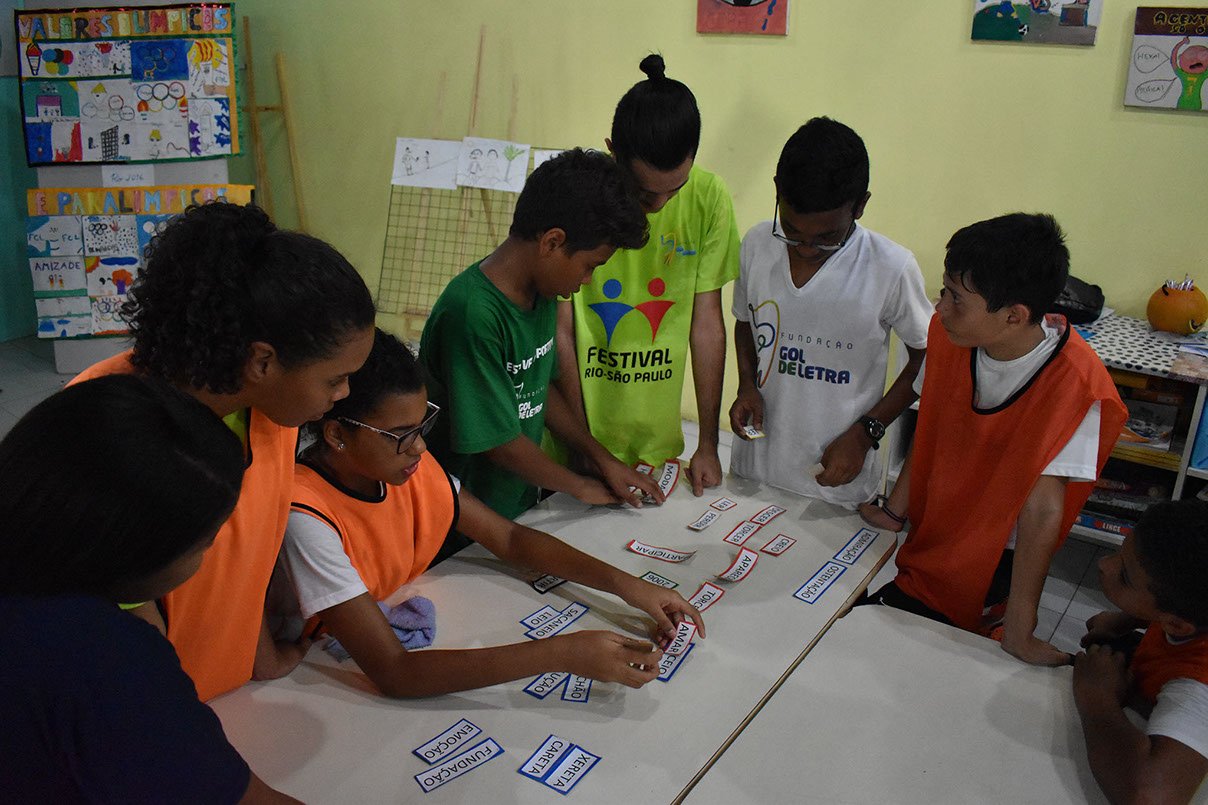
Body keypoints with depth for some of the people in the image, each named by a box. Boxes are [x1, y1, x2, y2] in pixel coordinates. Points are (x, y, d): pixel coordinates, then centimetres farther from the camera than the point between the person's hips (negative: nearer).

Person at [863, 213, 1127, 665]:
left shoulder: (1071, 383, -27)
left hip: (995, 566, -5)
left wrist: (1019, 631, -21)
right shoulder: (949, 334, -13)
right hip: (929, 543, 5)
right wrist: (897, 504, -6)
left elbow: (1043, 509, -26)